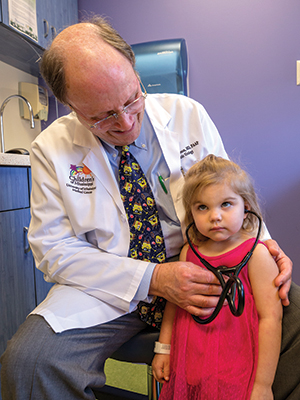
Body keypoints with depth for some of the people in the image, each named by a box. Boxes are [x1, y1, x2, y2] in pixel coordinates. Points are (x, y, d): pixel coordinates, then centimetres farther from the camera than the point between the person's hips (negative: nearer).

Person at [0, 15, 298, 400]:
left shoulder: (188, 115, -2)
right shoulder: (50, 150, -6)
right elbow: (54, 249, -8)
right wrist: (151, 279, -20)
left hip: (203, 270, 2)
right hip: (111, 285, 0)